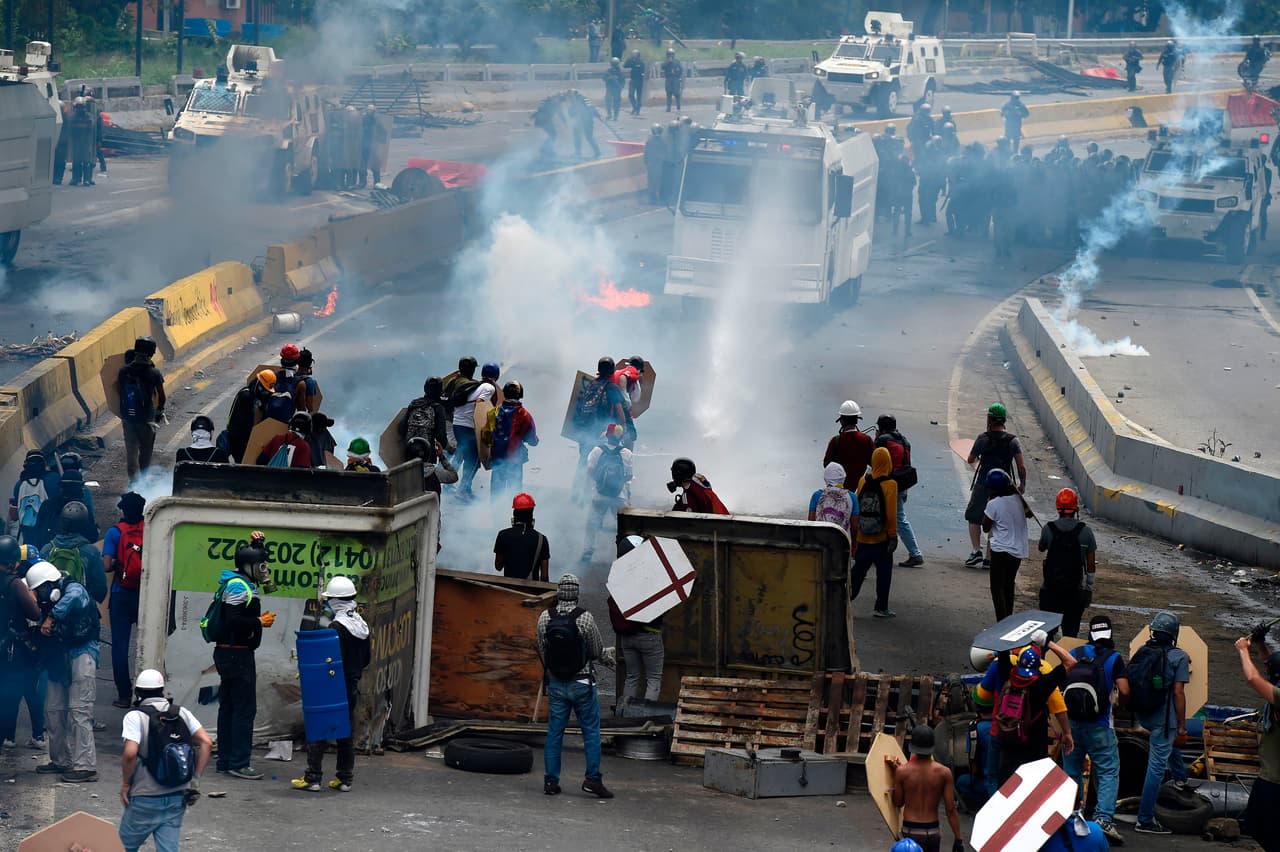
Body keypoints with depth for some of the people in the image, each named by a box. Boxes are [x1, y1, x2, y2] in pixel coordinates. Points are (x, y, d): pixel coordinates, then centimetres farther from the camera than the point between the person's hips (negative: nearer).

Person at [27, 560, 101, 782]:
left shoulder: (74, 589, -10)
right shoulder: (47, 601, 16)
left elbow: (73, 599, -35)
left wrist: (52, 617, -27)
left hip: (81, 654, -9)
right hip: (59, 659, 9)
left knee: (79, 711, -13)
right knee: (54, 710, 10)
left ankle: (85, 766, -14)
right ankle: (61, 760, 21)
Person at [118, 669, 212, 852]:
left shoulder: (135, 717, -9)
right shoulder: (182, 713, 5)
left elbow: (130, 753, -22)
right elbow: (206, 743, -2)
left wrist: (125, 784, -8)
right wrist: (195, 780, 3)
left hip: (146, 799, -4)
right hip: (177, 797, 4)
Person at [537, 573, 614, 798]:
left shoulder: (544, 618, -5)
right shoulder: (585, 618, -14)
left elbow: (542, 651, 4)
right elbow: (597, 650, -5)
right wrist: (607, 655, 18)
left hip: (556, 684, 3)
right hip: (582, 683, -3)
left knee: (554, 732, 9)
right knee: (591, 731, 5)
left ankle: (551, 780, 9)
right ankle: (593, 778, -1)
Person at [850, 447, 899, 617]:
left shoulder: (863, 482, -1)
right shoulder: (890, 485, -13)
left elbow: (857, 508, 6)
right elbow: (891, 514, -14)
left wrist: (855, 531, 16)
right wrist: (893, 535, -7)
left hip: (863, 538, 4)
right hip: (881, 538, -4)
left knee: (858, 570, 13)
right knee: (884, 572, 7)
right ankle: (881, 608, 9)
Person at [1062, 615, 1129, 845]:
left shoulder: (1073, 655, 7)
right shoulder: (1113, 658, -3)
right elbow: (1124, 691, -12)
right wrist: (1121, 703, 11)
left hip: (1071, 722, 4)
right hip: (1098, 726, -4)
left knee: (1072, 772, 15)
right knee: (1108, 772, -2)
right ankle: (1104, 818, -18)